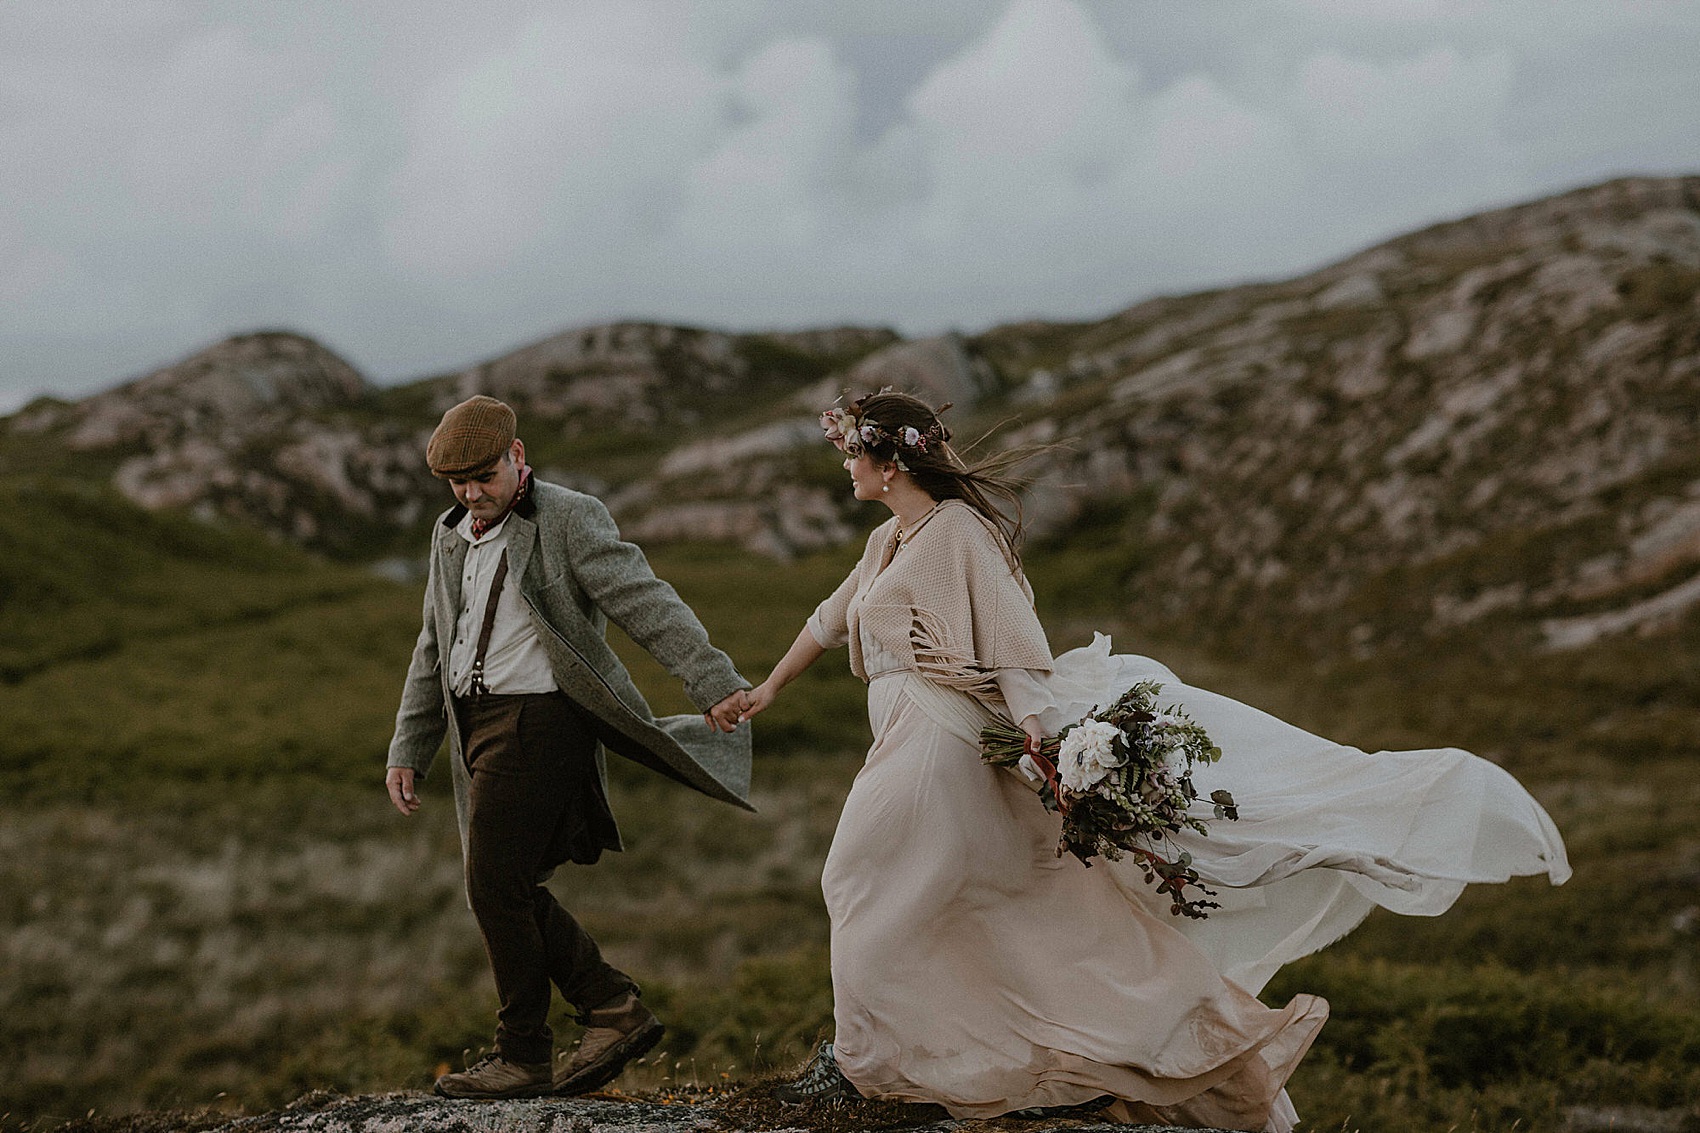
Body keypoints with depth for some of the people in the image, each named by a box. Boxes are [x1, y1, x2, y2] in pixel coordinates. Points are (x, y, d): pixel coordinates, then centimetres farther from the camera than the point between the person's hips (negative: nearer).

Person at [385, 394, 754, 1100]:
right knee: (508, 891, 7)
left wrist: (713, 681, -24)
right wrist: (407, 751, 20)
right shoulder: (451, 538, 16)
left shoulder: (570, 520, -7)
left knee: (495, 888, -7)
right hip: (480, 725, 8)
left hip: (538, 719, -8)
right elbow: (434, 651, 23)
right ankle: (616, 1012, 14)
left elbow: (646, 603, -15)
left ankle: (525, 1058, 5)